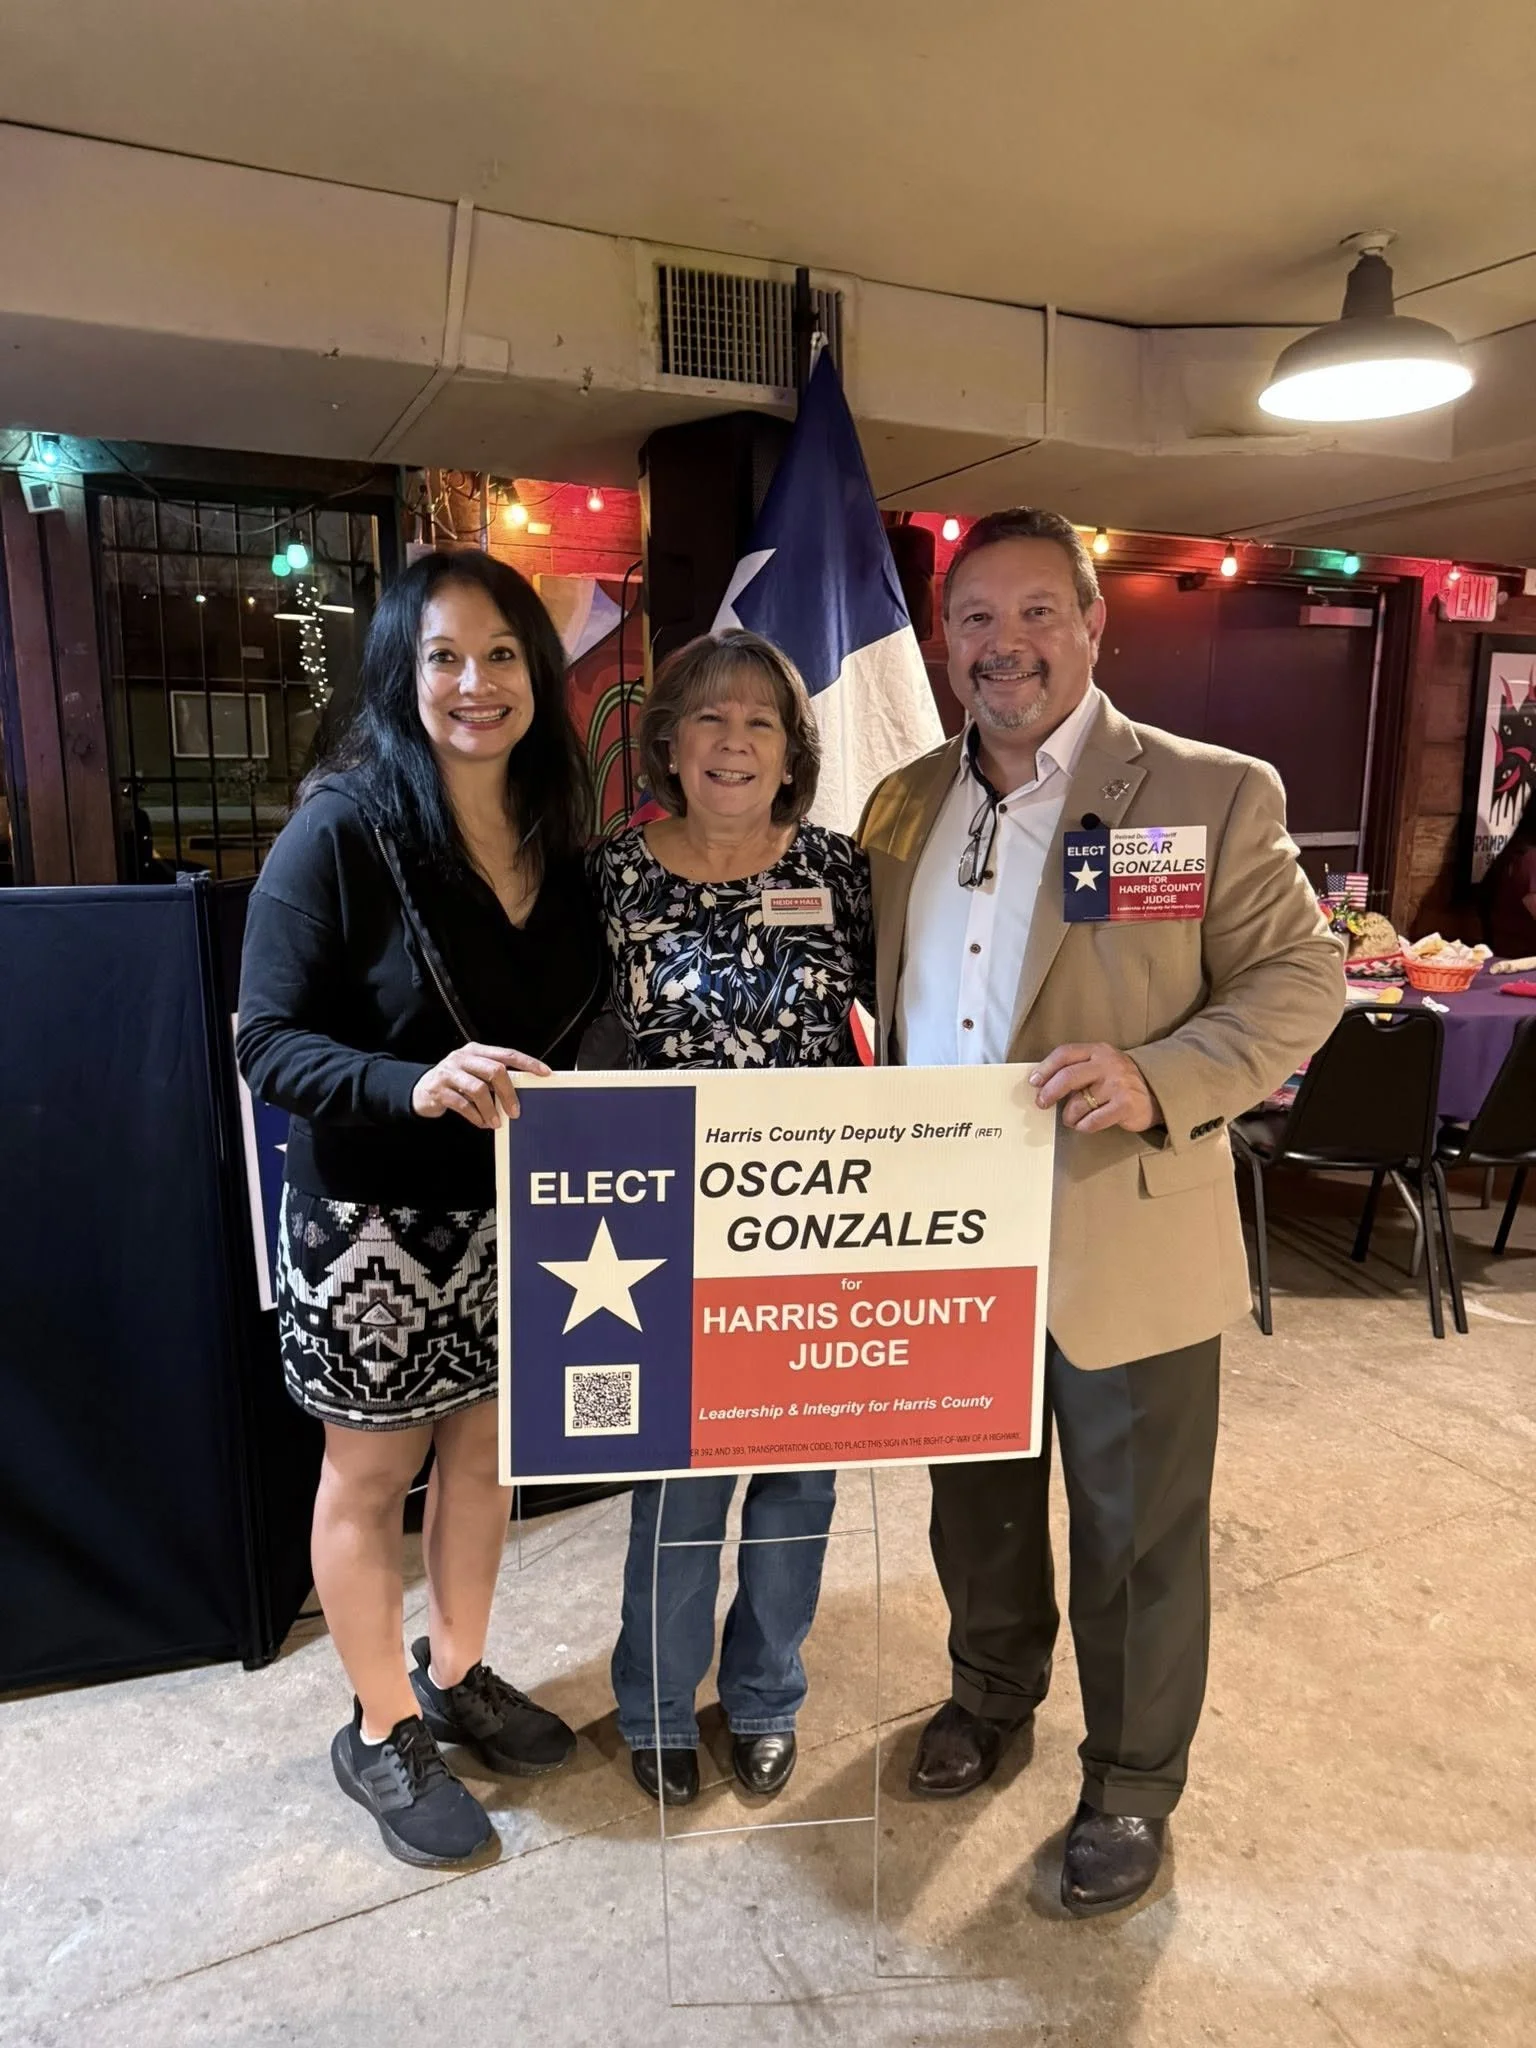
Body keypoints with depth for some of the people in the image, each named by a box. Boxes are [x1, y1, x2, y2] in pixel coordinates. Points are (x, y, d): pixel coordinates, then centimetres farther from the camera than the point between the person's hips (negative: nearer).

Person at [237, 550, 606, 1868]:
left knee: (487, 1449, 20)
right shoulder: (341, 830, -16)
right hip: (372, 1220, -5)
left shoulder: (560, 841, 0)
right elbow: (270, 1042, -18)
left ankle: (456, 1678, 44)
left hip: (514, 1216, 6)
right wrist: (417, 1084, -34)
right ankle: (381, 1735, 35)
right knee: (372, 1474, 13)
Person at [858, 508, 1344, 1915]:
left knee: (1136, 1539, 14)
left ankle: (1133, 1784, 39)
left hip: (1126, 1253, -4)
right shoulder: (903, 808, 5)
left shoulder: (1212, 795, -10)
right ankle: (991, 1691, 51)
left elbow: (1300, 978, -10)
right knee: (974, 1500, 24)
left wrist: (1158, 1081, -27)